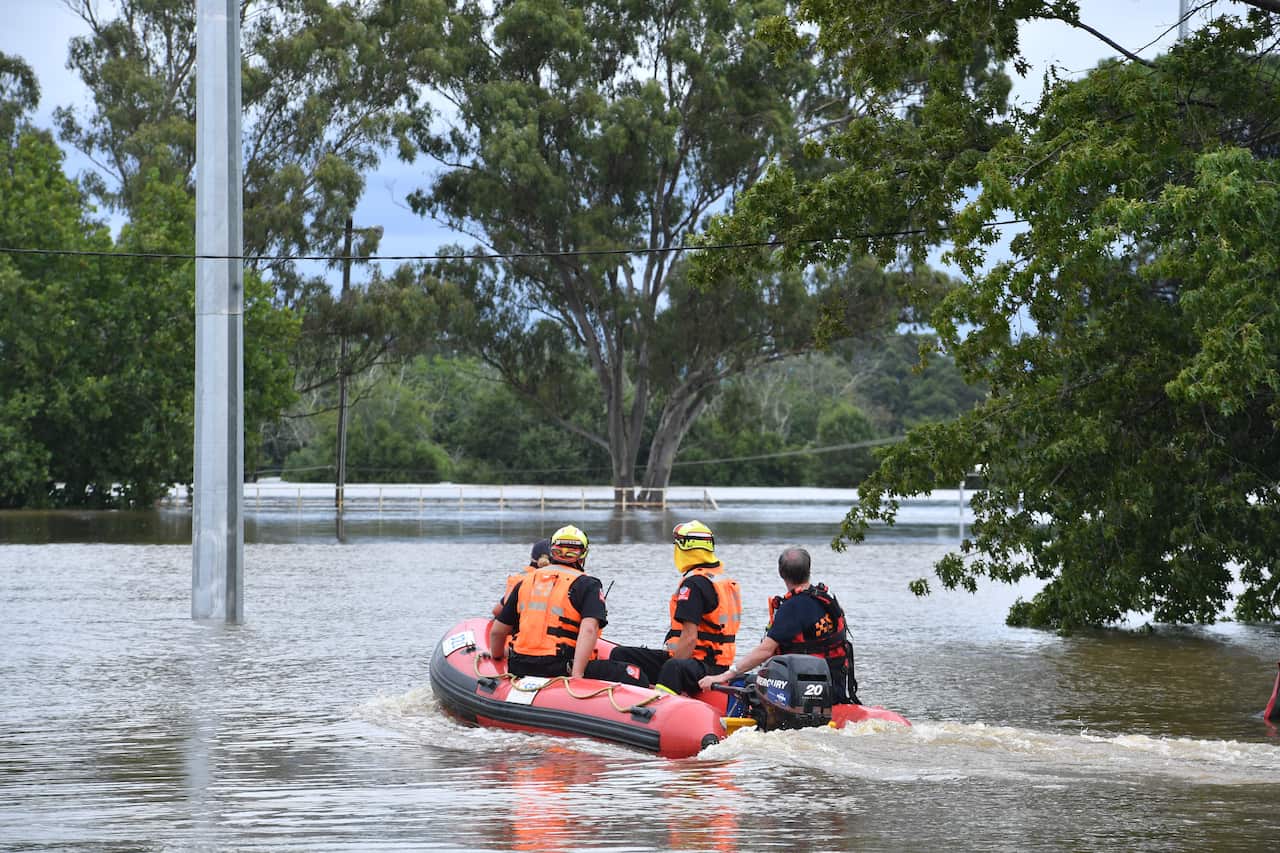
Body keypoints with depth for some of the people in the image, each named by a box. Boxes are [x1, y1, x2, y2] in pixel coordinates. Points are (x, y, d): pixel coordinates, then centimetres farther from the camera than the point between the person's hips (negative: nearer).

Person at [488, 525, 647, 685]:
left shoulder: (525, 582, 16)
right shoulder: (588, 586, 1)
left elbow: (497, 631, 18)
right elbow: (589, 630, -16)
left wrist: (497, 657, 38)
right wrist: (577, 675, -21)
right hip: (560, 669, -6)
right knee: (635, 677, -2)